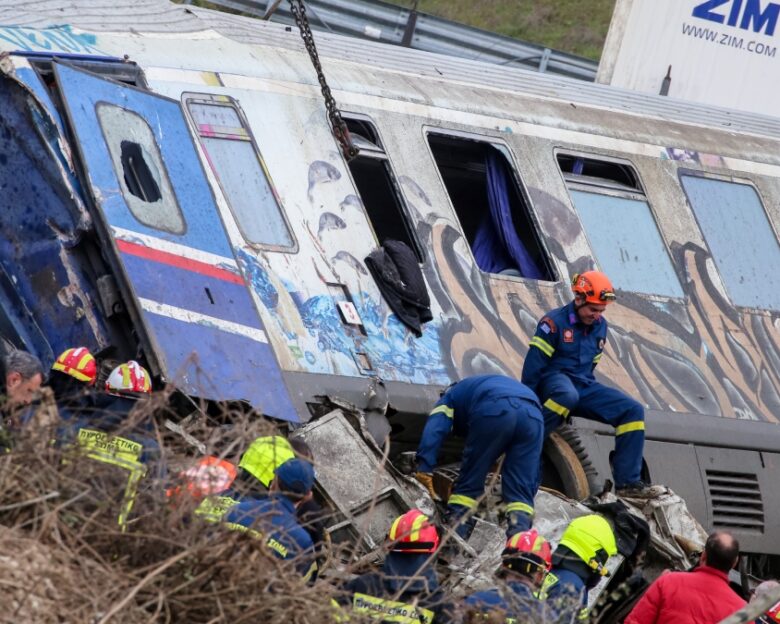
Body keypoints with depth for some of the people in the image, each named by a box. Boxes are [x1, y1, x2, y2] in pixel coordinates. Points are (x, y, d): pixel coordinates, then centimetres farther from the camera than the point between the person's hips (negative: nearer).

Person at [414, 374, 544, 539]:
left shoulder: (451, 396, 35)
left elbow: (434, 431, 10)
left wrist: (424, 469, 1)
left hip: (495, 409, -4)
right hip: (532, 415, 4)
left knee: (470, 480, 9)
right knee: (520, 488, 8)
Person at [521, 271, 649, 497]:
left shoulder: (600, 326, 12)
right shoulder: (554, 322, -10)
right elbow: (533, 364, -12)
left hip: (582, 385, 7)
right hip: (553, 380, -7)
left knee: (633, 411, -8)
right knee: (567, 395, -44)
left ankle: (627, 482, -11)